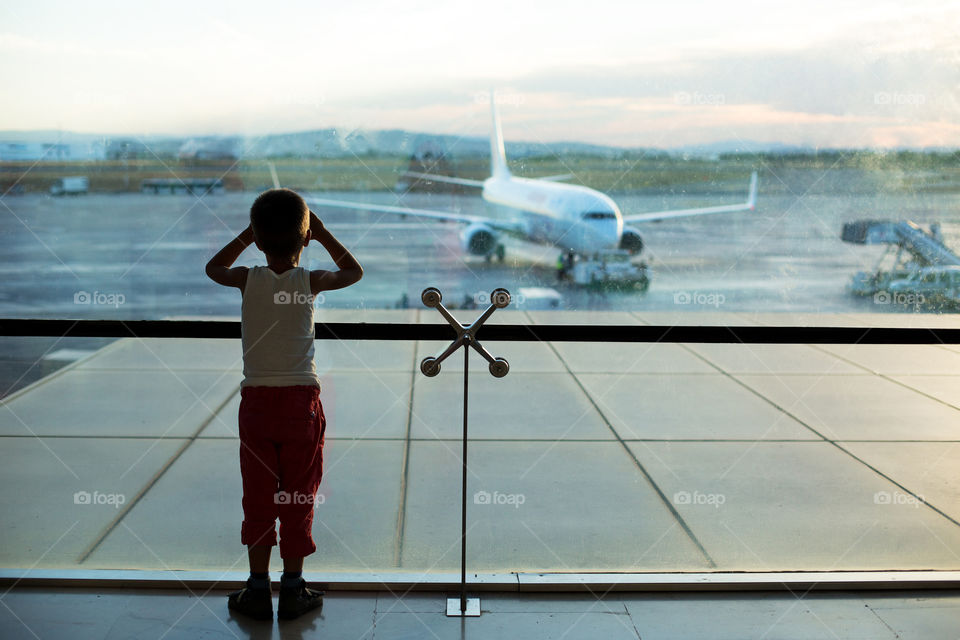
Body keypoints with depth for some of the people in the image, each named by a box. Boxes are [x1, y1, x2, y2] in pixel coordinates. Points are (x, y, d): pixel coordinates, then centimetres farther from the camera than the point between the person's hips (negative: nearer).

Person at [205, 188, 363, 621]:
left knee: (258, 499, 10)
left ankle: (258, 590, 16)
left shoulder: (248, 279, -3)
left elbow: (213, 268, 20)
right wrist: (322, 233, 17)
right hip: (301, 401, -1)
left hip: (256, 402, 1)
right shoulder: (310, 281, -5)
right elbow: (354, 271, 15)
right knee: (299, 499, 9)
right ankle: (292, 591, 15)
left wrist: (246, 236, 21)